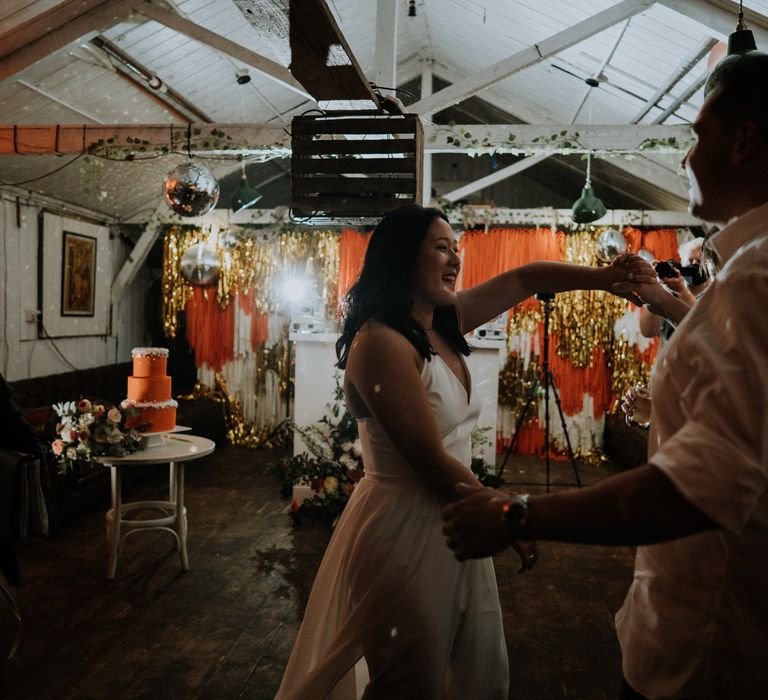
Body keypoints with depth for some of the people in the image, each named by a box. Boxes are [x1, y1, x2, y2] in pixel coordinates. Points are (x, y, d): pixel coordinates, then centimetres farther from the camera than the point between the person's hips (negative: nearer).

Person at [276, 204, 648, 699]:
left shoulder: (445, 320, 3)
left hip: (455, 521, 8)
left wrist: (603, 278, 0)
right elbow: (431, 460, -21)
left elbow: (523, 280, 12)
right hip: (404, 529, -8)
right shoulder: (380, 342, -22)